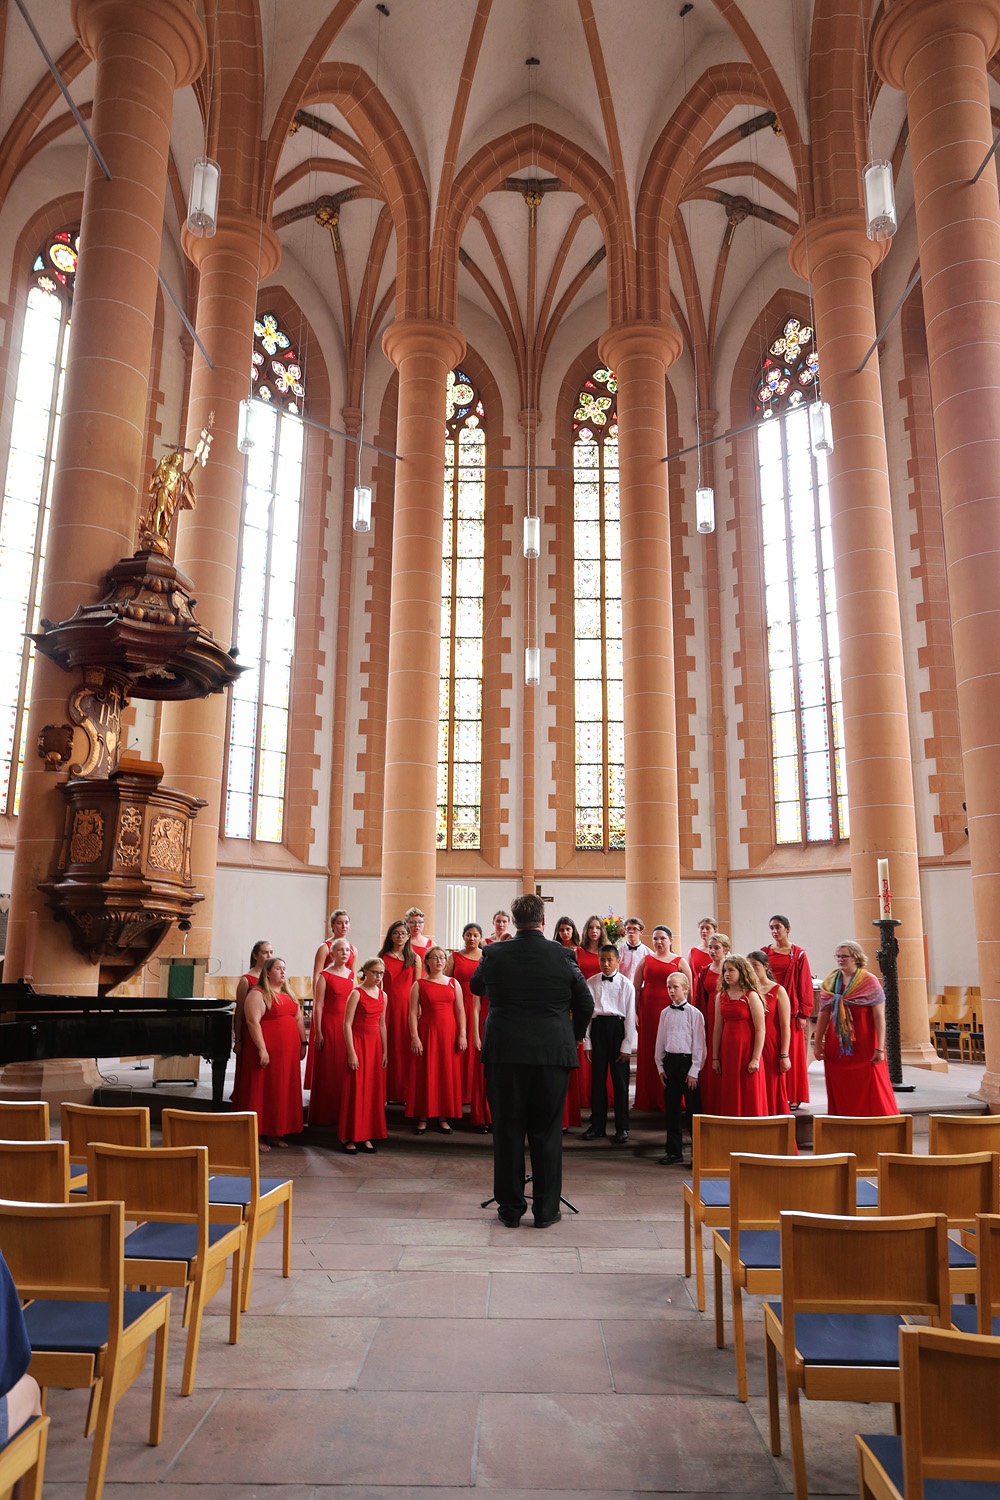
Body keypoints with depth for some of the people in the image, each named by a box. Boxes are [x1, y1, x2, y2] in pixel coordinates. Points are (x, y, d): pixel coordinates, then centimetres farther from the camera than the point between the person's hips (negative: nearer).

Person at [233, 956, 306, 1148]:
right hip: (268, 1054, -8)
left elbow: (298, 1019, 19)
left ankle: (274, 1134, 20)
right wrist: (262, 1049, -23)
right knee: (263, 1092, -2)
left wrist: (303, 1043, 12)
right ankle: (257, 1136, 6)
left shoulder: (288, 995, 16)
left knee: (283, 1094, 10)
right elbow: (253, 1022, -18)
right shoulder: (258, 995, -9)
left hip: (288, 1054, 8)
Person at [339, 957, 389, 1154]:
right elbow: (347, 1025, -11)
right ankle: (349, 1137, 7)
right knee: (355, 1089, -2)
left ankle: (367, 1136, 15)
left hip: (375, 1044, 6)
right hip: (358, 1042, -6)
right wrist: (351, 1053, -15)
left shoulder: (383, 995, 9)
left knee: (373, 1090, 6)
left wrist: (385, 1051, 12)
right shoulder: (356, 993, -9)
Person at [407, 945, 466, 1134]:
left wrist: (462, 1034, -3)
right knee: (425, 1074, 0)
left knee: (447, 1074, 3)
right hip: (427, 1033, -2)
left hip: (449, 1034, 2)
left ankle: (443, 1118, 12)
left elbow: (460, 1011, 5)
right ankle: (422, 1118, 7)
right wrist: (414, 1037, -11)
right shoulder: (419, 985, 3)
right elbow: (413, 1013, -3)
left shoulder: (454, 983, 8)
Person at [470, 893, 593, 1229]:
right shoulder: (564, 957, -6)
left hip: (504, 1052, 0)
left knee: (507, 1131, 10)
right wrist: (576, 1036, 21)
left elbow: (476, 987, 15)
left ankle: (510, 1208, 18)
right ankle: (545, 1210, 15)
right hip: (553, 1053, 0)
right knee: (547, 1132, 9)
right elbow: (586, 1003, 3)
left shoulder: (494, 954, -4)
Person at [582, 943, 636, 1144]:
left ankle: (622, 1128, 13)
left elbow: (630, 1016, -1)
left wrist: (627, 1046, -5)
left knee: (620, 1079, 2)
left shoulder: (626, 984, 0)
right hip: (597, 1028, 2)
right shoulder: (591, 983, 5)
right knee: (598, 1078, 6)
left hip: (618, 1028, -2)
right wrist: (587, 1042, 1)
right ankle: (597, 1126, 17)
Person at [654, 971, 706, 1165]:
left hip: (688, 1061, -5)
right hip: (669, 1061, 5)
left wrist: (694, 1071, -10)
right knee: (671, 1108, 10)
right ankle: (674, 1151, 20)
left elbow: (699, 1044, -7)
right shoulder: (665, 1013, 9)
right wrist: (660, 1066, 8)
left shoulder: (694, 1013, -5)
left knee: (692, 1108, -2)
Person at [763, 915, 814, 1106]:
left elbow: (805, 984, -1)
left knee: (792, 1053, 1)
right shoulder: (765, 952, 8)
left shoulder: (798, 954, 1)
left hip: (791, 1010, -2)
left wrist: (803, 1014, -6)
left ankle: (794, 1097, 10)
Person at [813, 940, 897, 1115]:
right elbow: (824, 1014, 9)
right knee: (841, 1093, 6)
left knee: (870, 1091, -3)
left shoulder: (869, 982, -5)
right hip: (836, 1047, 4)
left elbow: (879, 1017, -8)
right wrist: (817, 1043, 7)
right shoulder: (831, 982, 7)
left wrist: (880, 1048, -13)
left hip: (864, 1046, -4)